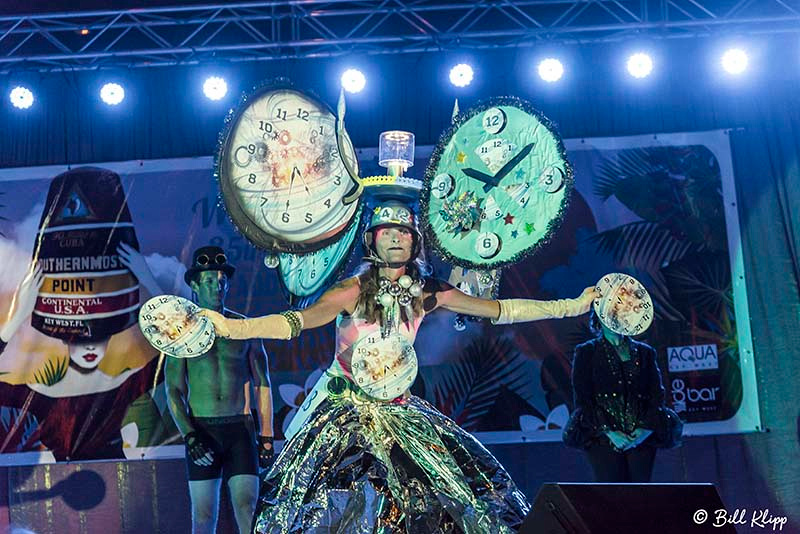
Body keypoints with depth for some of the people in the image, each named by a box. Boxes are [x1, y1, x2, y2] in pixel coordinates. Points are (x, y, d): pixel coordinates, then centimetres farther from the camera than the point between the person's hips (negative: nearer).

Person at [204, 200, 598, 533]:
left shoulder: (425, 293, -1)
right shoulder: (355, 290, -14)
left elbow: (502, 310, 4)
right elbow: (297, 321, -28)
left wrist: (572, 306, 5)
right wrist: (229, 327, -44)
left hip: (398, 410, 4)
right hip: (345, 410, -4)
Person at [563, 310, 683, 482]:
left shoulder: (645, 352, 18)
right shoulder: (586, 353, 9)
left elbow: (657, 394, 11)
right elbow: (583, 399, 0)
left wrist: (646, 429, -6)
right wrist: (608, 431, -11)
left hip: (642, 438, 3)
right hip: (603, 438, -2)